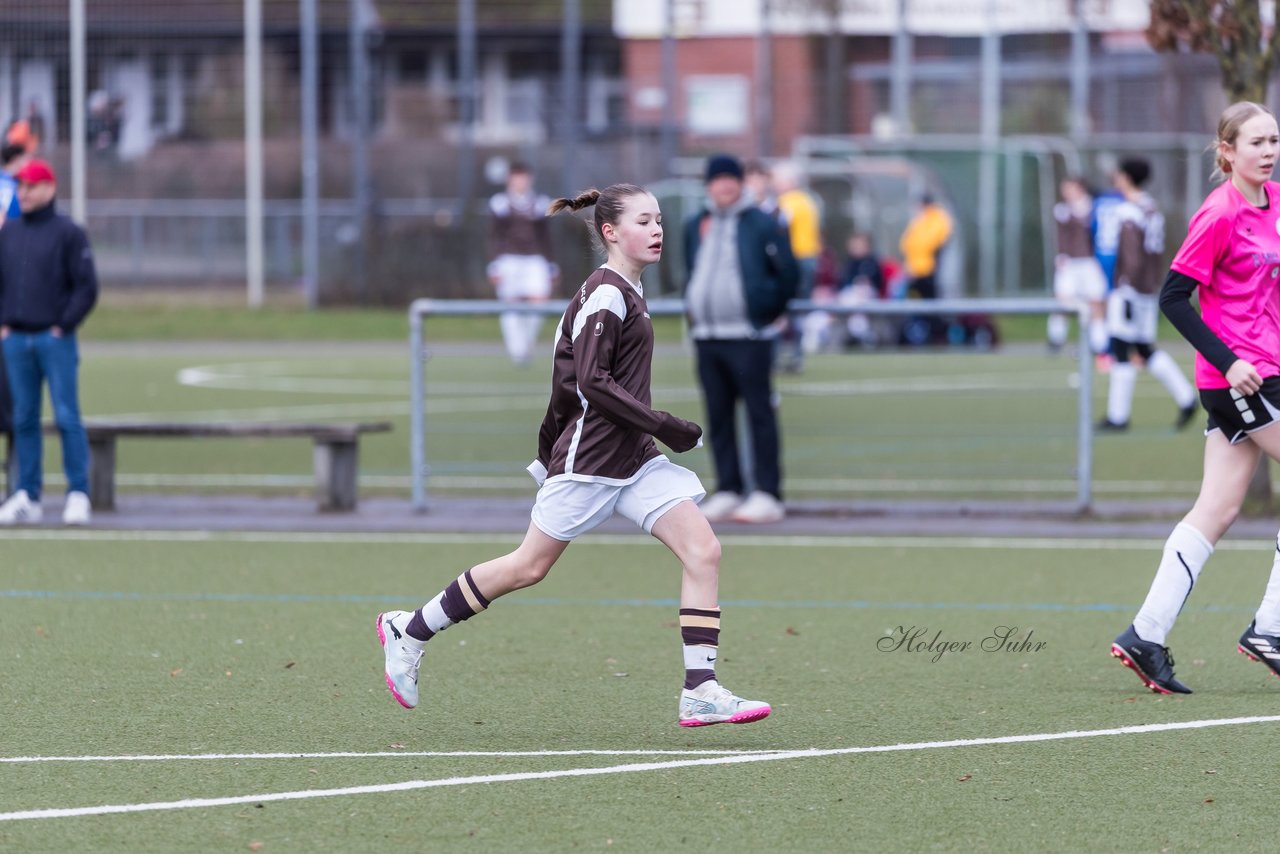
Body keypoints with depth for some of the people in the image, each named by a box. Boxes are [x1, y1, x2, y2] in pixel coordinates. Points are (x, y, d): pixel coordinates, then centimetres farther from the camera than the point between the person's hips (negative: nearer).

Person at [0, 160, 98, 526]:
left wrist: (63, 327, -9)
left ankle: (78, 495, -4)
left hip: (55, 340, -5)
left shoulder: (68, 233, -2)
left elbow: (87, 287, -5)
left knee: (67, 417, -7)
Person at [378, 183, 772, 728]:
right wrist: (665, 427, -22)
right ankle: (409, 631, 19)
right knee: (531, 566, 2)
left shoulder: (626, 292, 13)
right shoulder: (606, 295, -15)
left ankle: (700, 692, -9)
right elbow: (591, 382, -22)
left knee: (703, 550, -6)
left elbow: (569, 377, 19)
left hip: (635, 458, 9)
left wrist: (551, 452, 23)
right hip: (589, 458, -9)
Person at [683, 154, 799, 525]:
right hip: (706, 337, 6)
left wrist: (770, 311, 5)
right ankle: (728, 491, 12)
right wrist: (694, 312, 15)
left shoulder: (762, 225, -3)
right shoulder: (695, 226, 14)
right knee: (718, 416, 7)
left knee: (759, 414, -6)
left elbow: (788, 272, -1)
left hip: (749, 336, -6)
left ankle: (767, 494, -7)